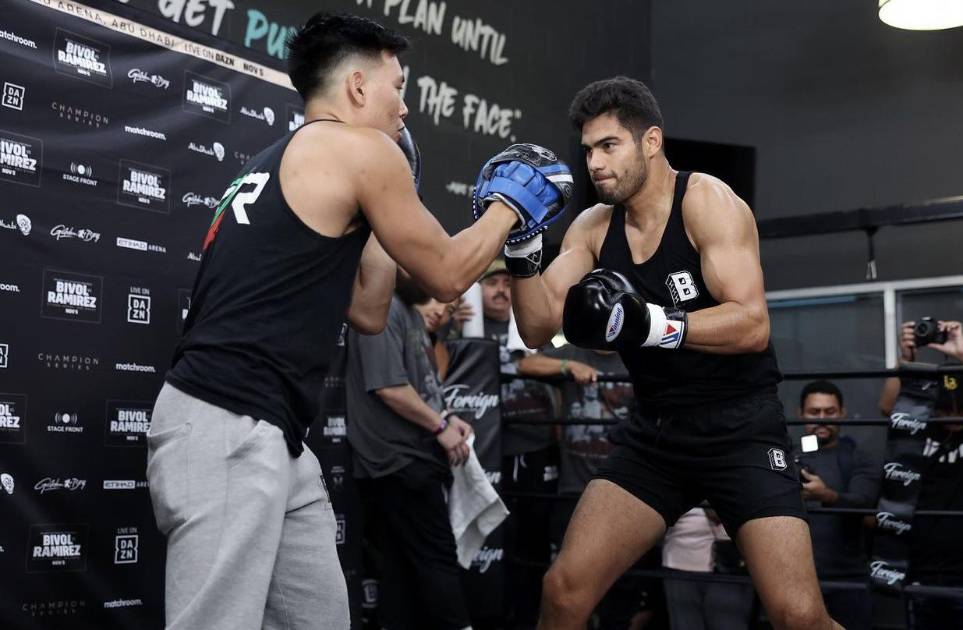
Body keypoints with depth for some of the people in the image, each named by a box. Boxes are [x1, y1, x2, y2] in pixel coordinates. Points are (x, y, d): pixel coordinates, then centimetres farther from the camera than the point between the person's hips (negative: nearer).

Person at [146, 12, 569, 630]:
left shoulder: (283, 164, 22)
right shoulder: (361, 149, -5)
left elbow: (369, 312, 23)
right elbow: (448, 274, 3)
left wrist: (380, 200, 26)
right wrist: (513, 204, 18)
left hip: (264, 432, 10)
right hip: (228, 429, -10)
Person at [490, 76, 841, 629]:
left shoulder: (708, 201, -12)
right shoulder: (593, 228, 3)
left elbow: (753, 325, -21)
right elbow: (539, 329, -3)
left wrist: (651, 323, -34)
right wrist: (522, 247, -17)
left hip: (742, 429, -4)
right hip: (656, 433, 4)